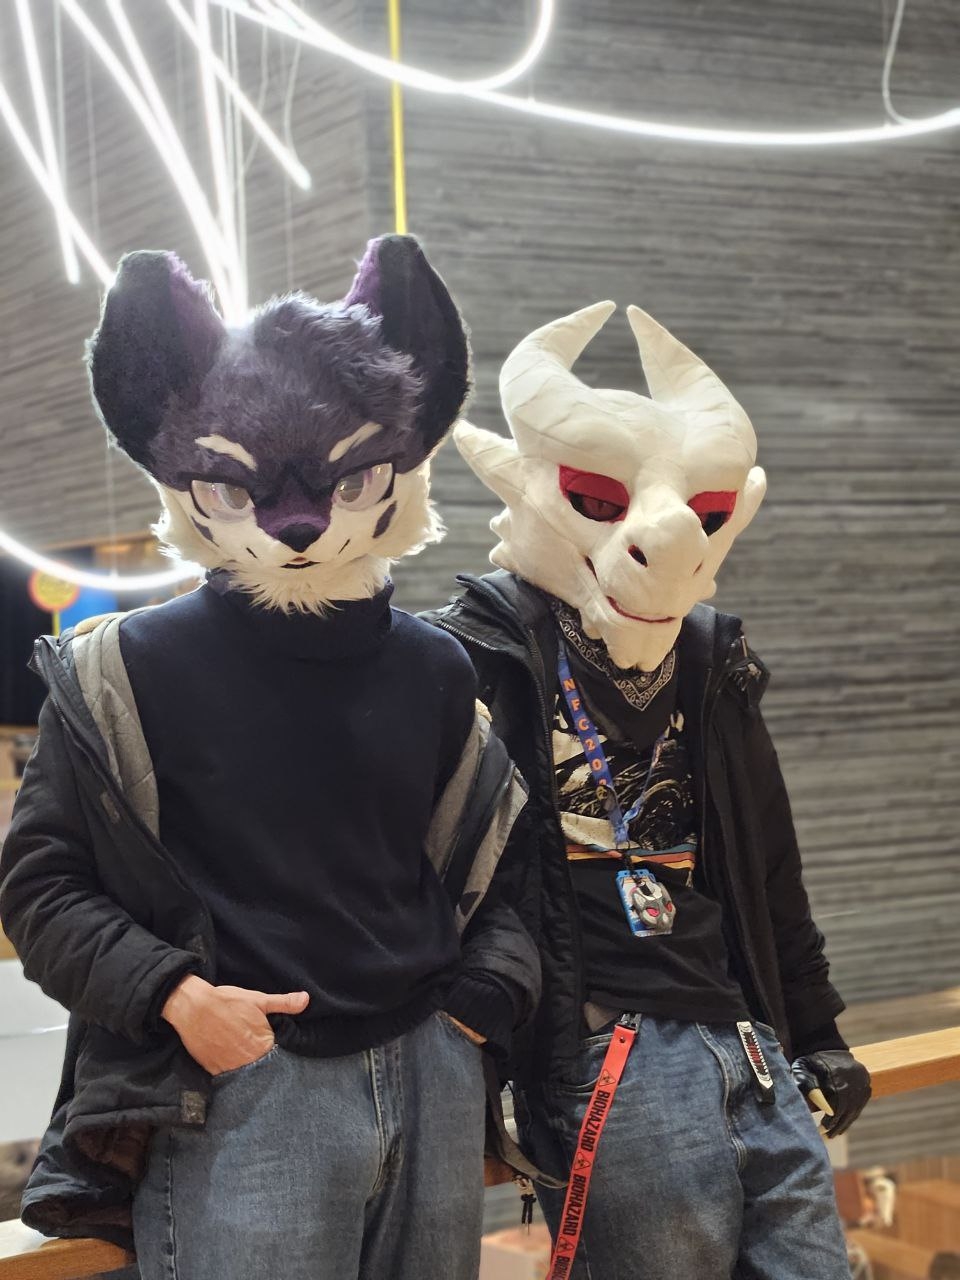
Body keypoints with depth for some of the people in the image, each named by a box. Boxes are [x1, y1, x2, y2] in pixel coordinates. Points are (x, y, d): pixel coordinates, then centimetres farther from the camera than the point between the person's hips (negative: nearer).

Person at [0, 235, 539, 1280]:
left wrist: (485, 996, 5)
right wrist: (172, 994, -13)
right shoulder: (133, 671, -5)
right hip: (236, 1094, -4)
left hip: (430, 1079, 5)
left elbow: (492, 861, 20)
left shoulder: (433, 673, 8)